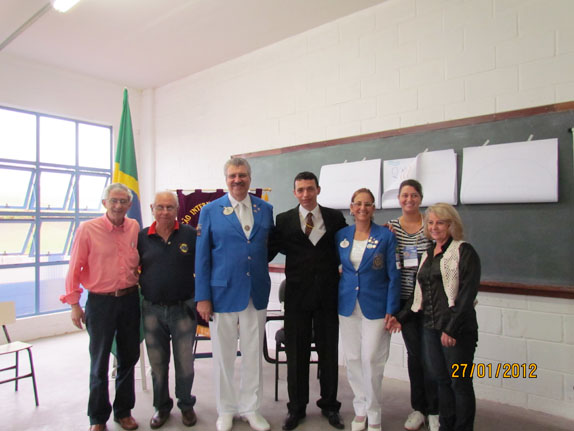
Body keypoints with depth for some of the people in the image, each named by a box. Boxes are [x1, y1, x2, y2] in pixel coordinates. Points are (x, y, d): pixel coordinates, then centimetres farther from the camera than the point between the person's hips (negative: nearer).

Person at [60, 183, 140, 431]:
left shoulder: (134, 228, 3)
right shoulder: (88, 229, -8)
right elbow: (74, 270, -6)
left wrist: (138, 279, 2)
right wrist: (74, 304, -7)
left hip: (129, 300, 4)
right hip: (100, 302, -3)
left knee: (129, 357, 14)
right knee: (99, 362, 9)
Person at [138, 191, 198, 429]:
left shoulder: (190, 235, -5)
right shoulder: (142, 237, 0)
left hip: (183, 309, -1)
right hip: (152, 310, 2)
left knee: (184, 362, 11)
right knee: (157, 364, 16)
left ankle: (186, 405, 34)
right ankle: (162, 406, 37)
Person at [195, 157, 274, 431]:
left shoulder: (266, 209, 4)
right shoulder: (210, 211, -2)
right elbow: (201, 257, -3)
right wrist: (202, 297, -6)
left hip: (257, 293, 2)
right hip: (223, 293, -2)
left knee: (253, 355, 13)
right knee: (223, 356, 12)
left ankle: (250, 408, 32)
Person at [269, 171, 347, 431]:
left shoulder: (335, 218, 3)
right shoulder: (284, 220, 2)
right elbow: (269, 251, -1)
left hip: (328, 295, 1)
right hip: (297, 295, 0)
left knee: (329, 353, 13)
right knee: (296, 354, 12)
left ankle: (329, 405, 34)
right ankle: (296, 407, 31)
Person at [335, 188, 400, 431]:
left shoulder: (386, 236, -5)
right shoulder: (341, 236, 4)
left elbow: (393, 276, -3)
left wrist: (391, 310, -8)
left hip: (375, 306, -3)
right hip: (347, 306, 3)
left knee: (371, 360, 1)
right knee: (352, 359, 11)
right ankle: (360, 409, 30)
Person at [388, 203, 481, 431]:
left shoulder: (464, 251, -7)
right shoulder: (427, 254, 14)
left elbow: (468, 294, -14)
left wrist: (451, 328, -18)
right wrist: (401, 317, 13)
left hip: (457, 329, -6)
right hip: (430, 327, 6)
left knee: (460, 382, 4)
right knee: (441, 380, 15)